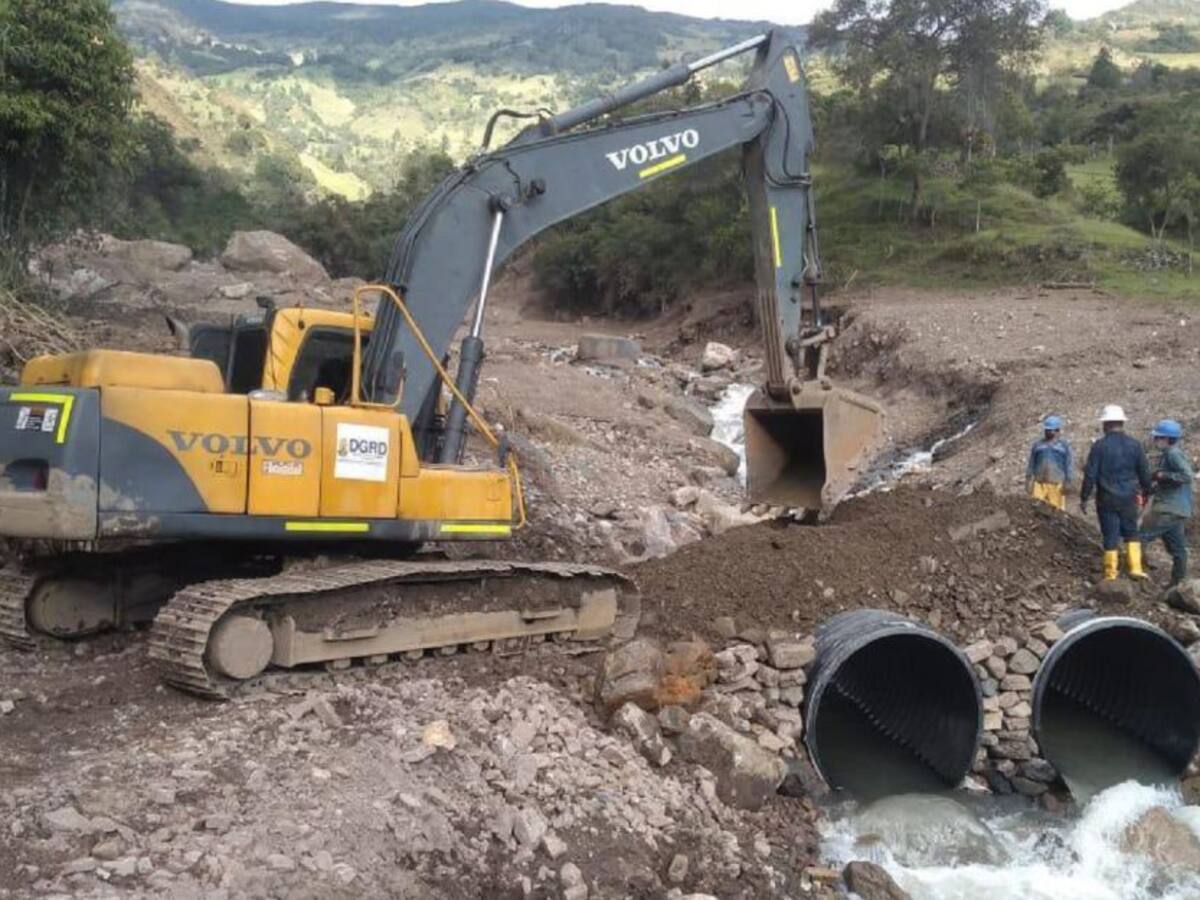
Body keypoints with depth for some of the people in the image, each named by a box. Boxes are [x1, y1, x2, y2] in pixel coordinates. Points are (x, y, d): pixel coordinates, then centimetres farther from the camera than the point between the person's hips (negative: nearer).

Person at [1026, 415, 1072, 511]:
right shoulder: (1037, 444, 12)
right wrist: (1028, 480, 6)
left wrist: (1067, 482, -4)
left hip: (1057, 484, -1)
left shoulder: (1064, 446, 7)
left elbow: (1068, 466, 4)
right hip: (1039, 483, 1)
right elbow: (1031, 464, 12)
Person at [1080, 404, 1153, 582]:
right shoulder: (1135, 445, 0)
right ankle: (1135, 568, 8)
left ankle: (1111, 574, 8)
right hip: (1129, 499, 2)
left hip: (1106, 500, -2)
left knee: (1111, 537, 4)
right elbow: (1145, 473, 6)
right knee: (1131, 533, 17)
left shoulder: (1099, 446, -9)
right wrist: (1147, 492, 21)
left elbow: (1090, 474, -8)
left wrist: (1084, 498, 0)